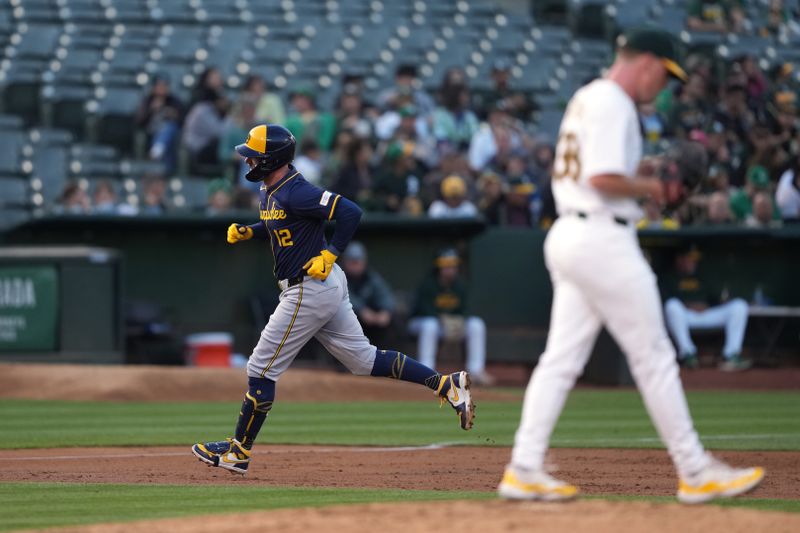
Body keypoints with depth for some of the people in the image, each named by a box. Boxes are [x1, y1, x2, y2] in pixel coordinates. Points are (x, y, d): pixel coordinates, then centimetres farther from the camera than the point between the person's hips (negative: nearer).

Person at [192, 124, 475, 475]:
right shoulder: (271, 189, 9)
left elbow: (350, 212, -25)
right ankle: (446, 383, 7)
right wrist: (247, 231, 8)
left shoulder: (295, 193, -21)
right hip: (328, 288, 10)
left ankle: (238, 452, 7)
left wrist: (329, 254, -23)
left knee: (262, 369, -1)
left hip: (310, 291, -10)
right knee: (364, 359, 13)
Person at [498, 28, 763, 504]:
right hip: (603, 238, -10)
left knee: (562, 358, 6)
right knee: (654, 357, -3)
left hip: (568, 232, 10)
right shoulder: (613, 104, -14)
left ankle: (524, 471, 0)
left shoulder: (585, 99, 18)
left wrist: (642, 172, 12)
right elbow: (603, 179, -23)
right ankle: (695, 473, 2)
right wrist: (650, 188, -8)